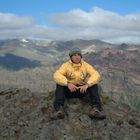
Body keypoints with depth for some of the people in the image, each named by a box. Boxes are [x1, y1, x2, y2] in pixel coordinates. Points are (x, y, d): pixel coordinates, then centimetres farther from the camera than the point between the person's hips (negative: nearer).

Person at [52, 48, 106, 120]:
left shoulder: (86, 65, -4)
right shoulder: (66, 65, -7)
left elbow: (96, 75, -19)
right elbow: (57, 76, -24)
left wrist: (87, 85, -37)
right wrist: (68, 83, -41)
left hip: (82, 90, 1)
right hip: (69, 90, -1)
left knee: (93, 84, -23)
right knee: (60, 84, -28)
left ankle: (95, 108, -38)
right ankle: (59, 109, -43)